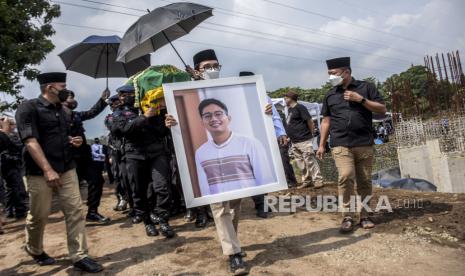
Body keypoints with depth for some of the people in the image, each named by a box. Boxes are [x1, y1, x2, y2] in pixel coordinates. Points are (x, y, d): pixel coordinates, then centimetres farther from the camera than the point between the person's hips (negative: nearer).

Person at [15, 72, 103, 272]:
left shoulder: (61, 110, 16)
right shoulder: (28, 108, -7)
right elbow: (30, 141, -17)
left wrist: (73, 141, 5)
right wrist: (48, 170, -25)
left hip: (67, 169, 6)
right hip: (40, 172, -6)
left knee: (75, 211, 0)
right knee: (38, 215, 7)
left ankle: (79, 256, 5)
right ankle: (35, 251, 34)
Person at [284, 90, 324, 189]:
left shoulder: (300, 107, -9)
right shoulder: (289, 109, 16)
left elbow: (310, 121, -10)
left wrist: (310, 133, -1)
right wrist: (290, 136, 14)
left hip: (304, 140, -9)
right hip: (294, 142, 9)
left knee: (310, 160, -6)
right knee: (301, 163, 11)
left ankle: (318, 180, 1)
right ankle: (306, 181, 20)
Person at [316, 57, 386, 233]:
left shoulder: (366, 87, 7)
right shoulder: (330, 95, 14)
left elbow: (382, 109, 4)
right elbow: (326, 121, 15)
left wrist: (361, 100, -9)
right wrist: (322, 144, 10)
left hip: (364, 144, 0)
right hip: (341, 145, 0)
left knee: (365, 181, 4)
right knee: (345, 177, -17)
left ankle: (364, 216, 18)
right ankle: (347, 217, -5)